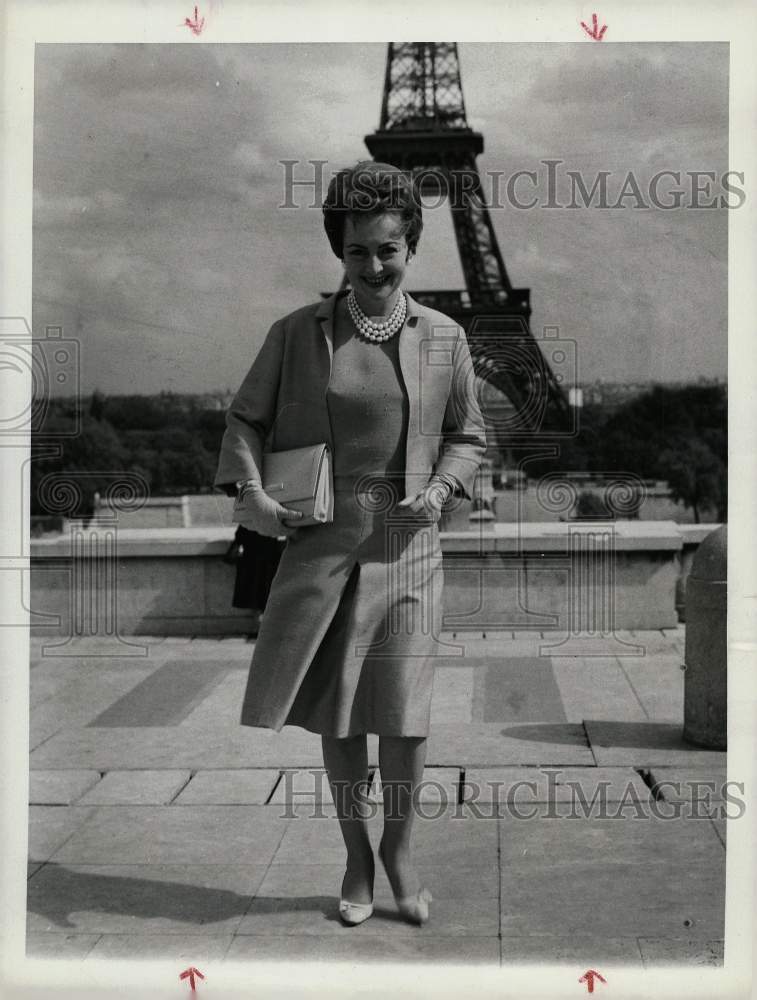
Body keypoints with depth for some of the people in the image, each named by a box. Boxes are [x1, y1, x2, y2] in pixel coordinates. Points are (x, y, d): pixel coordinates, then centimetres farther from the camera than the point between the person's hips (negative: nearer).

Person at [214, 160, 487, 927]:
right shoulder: (297, 333, 0)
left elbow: (467, 436, 12)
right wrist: (248, 490, -8)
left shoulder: (443, 338, 2)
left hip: (406, 546, 0)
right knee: (335, 713, 9)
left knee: (402, 715, 1)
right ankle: (356, 857, 28)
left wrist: (442, 487, -6)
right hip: (321, 543, 0)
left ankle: (398, 849, 27)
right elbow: (245, 418, 8)